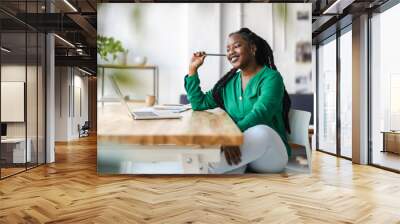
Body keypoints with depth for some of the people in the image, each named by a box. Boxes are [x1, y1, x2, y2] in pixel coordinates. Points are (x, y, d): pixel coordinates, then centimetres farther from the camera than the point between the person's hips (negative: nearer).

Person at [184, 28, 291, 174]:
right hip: (238, 151, 3)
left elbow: (260, 113, -22)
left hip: (270, 152, -2)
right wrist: (192, 70, 10)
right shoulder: (228, 82, 13)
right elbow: (199, 104, 16)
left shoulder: (271, 77, -5)